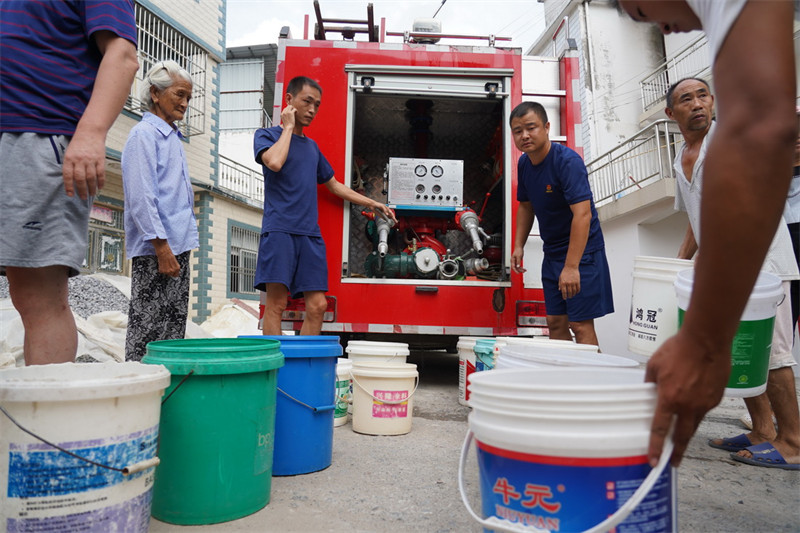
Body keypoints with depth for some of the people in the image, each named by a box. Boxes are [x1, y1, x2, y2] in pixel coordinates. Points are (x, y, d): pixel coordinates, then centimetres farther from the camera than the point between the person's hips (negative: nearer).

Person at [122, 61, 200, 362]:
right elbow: (141, 198, -15)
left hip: (177, 246, 9)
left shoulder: (173, 138, 20)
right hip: (154, 248, -9)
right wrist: (161, 246, -19)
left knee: (175, 324, 10)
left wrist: (181, 244, 17)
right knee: (146, 329, -3)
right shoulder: (144, 134, -6)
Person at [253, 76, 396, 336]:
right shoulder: (266, 135, 8)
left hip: (310, 235, 5)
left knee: (317, 305, -2)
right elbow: (274, 162, -15)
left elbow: (333, 185, 31)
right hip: (279, 229, -5)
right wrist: (288, 126, 0)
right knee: (276, 302, -11)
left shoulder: (312, 146, 24)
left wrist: (373, 204, 29)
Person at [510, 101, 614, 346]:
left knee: (581, 324, -7)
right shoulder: (524, 163, 4)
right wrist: (519, 246, 7)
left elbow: (582, 214, -29)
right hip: (552, 252, 7)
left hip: (581, 251, -7)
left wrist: (571, 266, -34)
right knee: (555, 322, 10)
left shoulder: (568, 161, -20)